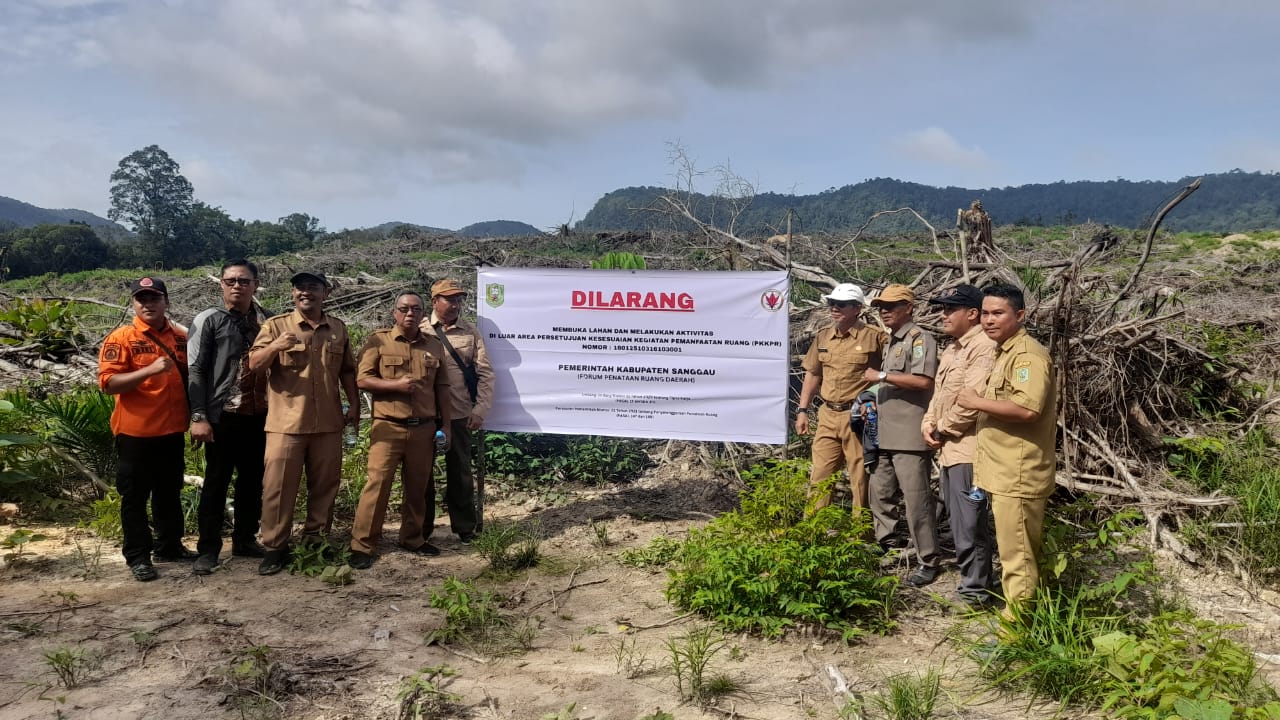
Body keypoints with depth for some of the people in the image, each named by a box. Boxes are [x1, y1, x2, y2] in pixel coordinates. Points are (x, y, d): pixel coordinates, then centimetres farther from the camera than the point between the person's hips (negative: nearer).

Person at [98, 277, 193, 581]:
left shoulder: (181, 338, 7)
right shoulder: (120, 338, -8)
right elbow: (108, 383, -17)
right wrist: (149, 370, -28)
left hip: (172, 431, 5)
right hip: (135, 432, -5)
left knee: (170, 492, 16)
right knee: (135, 496, 4)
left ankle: (169, 546, 29)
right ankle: (138, 556, 12)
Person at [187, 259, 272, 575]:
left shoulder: (267, 320, 9)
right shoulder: (208, 320, -2)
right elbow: (196, 371, -6)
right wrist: (199, 417, -13)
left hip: (259, 414, 4)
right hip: (222, 415, -4)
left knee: (253, 480, 12)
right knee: (216, 482, 2)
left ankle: (245, 539, 26)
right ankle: (208, 549, 11)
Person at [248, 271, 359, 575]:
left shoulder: (338, 328, 10)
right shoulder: (276, 325, 0)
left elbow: (347, 370, 18)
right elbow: (254, 364, -9)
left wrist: (354, 403, 11)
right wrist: (274, 346, -27)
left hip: (328, 422, 3)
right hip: (286, 422, -3)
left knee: (325, 484, 10)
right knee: (279, 486, -1)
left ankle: (314, 539, 25)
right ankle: (275, 547, 10)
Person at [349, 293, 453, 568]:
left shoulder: (434, 346, 11)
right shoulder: (378, 340, 0)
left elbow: (442, 388, 14)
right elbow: (362, 379, -5)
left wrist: (446, 424, 9)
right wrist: (396, 385, -18)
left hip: (424, 428, 4)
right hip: (388, 427, -4)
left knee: (418, 487, 10)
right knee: (378, 483, -7)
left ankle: (413, 539, 25)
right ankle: (362, 545, 1)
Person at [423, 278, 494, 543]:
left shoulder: (471, 333, 4)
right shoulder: (420, 330, 0)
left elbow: (484, 373, 2)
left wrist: (480, 410, -6)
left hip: (460, 416, 1)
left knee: (460, 472, 10)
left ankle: (465, 528, 22)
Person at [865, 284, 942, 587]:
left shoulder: (919, 339, -9)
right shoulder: (891, 342, 19)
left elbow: (923, 381, -23)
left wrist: (882, 376, -18)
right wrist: (875, 402, 11)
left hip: (910, 434, -9)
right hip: (886, 433, 10)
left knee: (916, 498, -6)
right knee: (880, 491, 17)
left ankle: (929, 560, 1)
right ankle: (887, 541, 34)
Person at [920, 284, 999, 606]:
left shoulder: (984, 347, -16)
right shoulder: (952, 350, 18)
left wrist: (941, 429, -10)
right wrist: (928, 422, 3)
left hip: (968, 450, -10)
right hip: (948, 448, 10)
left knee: (969, 526, -3)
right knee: (960, 522, 17)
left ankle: (975, 591, 8)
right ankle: (975, 580, 29)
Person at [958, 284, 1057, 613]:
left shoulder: (1028, 354, -15)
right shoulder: (1002, 352, 18)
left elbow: (1027, 408, -28)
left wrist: (977, 402, -17)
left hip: (1018, 475, -10)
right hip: (1004, 473, 11)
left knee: (1017, 556, -4)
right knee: (1017, 552, 17)